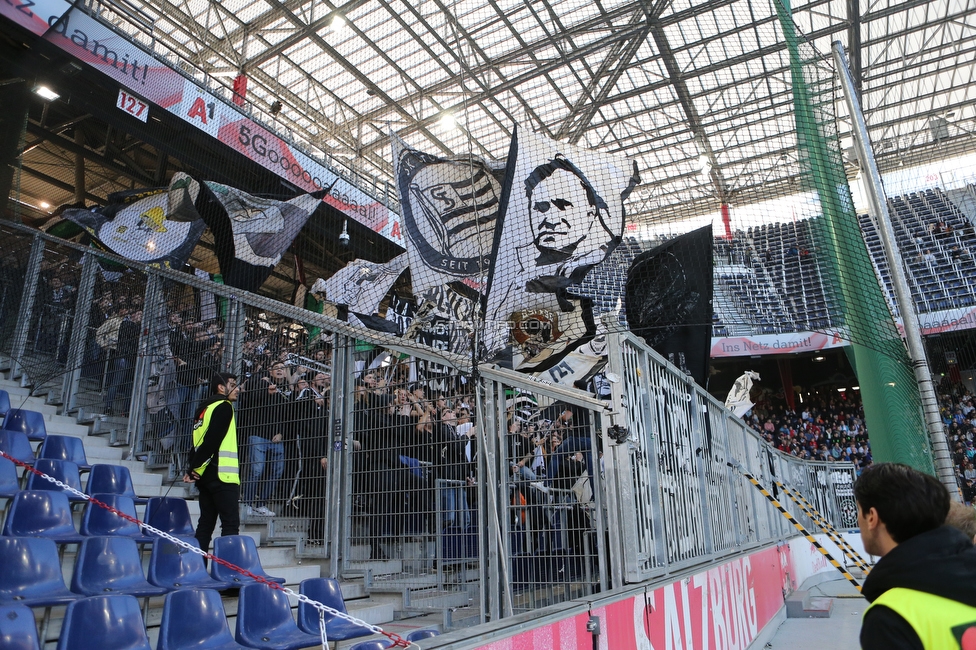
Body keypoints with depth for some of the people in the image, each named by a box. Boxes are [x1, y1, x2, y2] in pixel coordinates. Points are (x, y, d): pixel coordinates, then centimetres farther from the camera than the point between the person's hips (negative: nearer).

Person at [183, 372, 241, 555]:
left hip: (205, 476, 9)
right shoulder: (224, 406, -7)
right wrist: (193, 469, -12)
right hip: (222, 475, -9)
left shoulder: (205, 408, 21)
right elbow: (213, 441, -17)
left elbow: (198, 442, 14)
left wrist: (193, 468, 3)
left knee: (206, 523, 11)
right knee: (231, 524, -9)